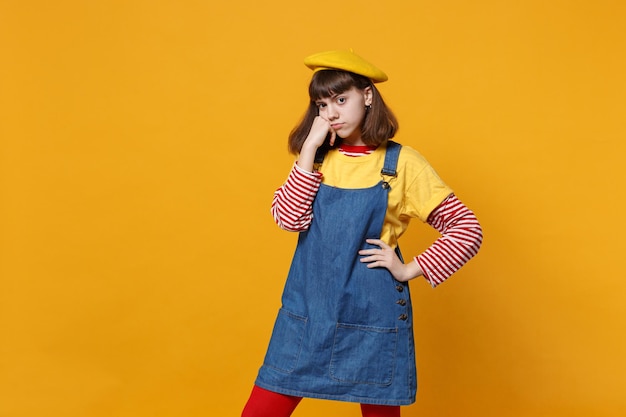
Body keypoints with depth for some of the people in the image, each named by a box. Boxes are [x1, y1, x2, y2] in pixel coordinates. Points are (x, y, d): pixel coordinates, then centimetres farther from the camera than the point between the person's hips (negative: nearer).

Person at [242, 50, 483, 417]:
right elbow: (288, 218, -11)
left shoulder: (401, 162, -5)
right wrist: (311, 148, -13)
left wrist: (410, 270, -10)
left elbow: (468, 230, -6)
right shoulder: (315, 156, 5)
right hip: (307, 308, 3)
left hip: (372, 314, -3)